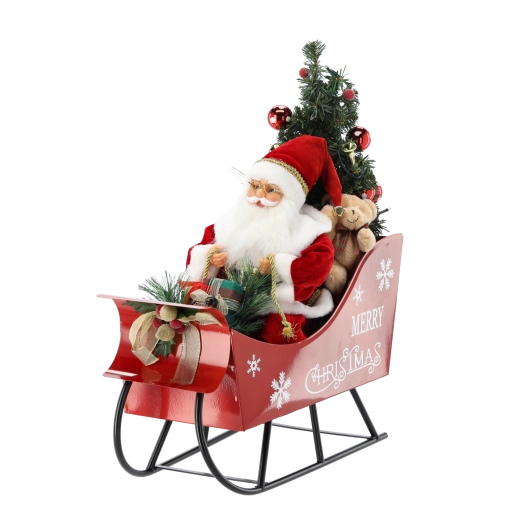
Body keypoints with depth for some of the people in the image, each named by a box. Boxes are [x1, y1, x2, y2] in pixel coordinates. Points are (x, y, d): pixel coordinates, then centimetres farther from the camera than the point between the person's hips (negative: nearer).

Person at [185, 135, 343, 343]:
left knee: (277, 333, -32)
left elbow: (321, 263, -16)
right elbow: (195, 252, 15)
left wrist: (281, 265, -22)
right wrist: (207, 257, -9)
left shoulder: (304, 229, 0)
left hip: (279, 311, -3)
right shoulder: (229, 223, 13)